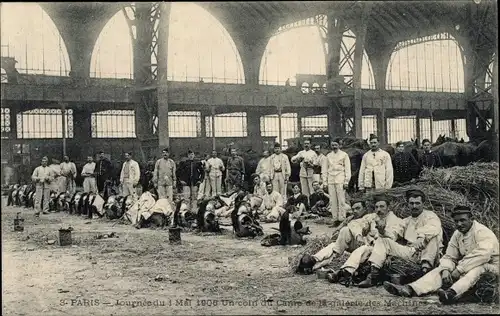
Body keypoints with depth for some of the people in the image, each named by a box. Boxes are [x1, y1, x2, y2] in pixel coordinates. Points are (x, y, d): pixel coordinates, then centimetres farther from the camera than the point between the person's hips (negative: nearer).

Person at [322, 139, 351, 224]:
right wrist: (325, 182, 7)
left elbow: (347, 169, 3)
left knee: (341, 200, -6)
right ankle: (335, 219, 6)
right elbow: (324, 170, 15)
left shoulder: (344, 155, 5)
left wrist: (346, 182, -5)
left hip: (340, 180, -3)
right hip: (330, 181, 3)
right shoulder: (328, 156, 14)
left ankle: (342, 219, -3)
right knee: (332, 201, 1)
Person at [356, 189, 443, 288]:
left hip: (426, 253, -5)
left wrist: (422, 237, -39)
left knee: (436, 235, -31)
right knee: (382, 240, -7)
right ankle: (373, 273, -21)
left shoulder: (430, 216, 5)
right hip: (410, 252, 5)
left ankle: (426, 267, -41)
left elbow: (434, 227, -19)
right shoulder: (406, 221, 24)